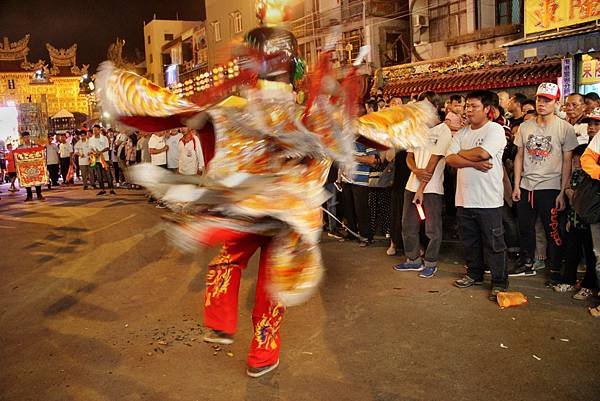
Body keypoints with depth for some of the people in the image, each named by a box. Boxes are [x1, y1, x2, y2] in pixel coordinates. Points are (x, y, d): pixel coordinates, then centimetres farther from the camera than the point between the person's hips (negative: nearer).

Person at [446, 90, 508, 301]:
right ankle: (474, 274, 32)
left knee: (494, 244, 1)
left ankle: (499, 282, 11)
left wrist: (461, 154, -4)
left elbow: (482, 153, -21)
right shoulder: (461, 133, 13)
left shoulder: (495, 129, -6)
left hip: (488, 200, -6)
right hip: (464, 198, 6)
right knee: (469, 241, 16)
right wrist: (474, 163, -14)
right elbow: (450, 159, 0)